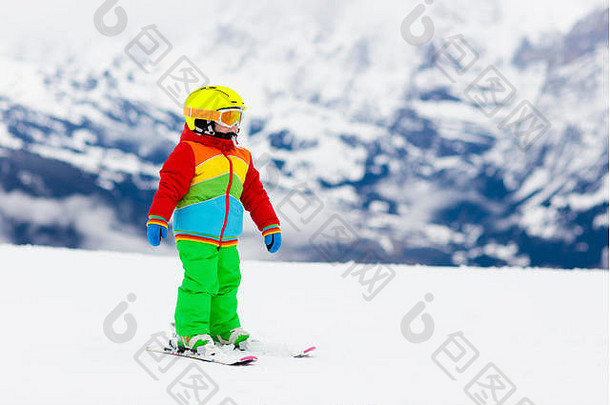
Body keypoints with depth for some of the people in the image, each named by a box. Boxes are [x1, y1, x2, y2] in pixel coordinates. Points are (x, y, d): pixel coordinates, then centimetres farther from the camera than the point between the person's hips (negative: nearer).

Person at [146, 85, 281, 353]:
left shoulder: (241, 158, 16)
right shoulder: (189, 152, -7)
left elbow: (255, 194, 22)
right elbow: (169, 186, -14)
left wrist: (270, 226, 20)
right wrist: (157, 219, -23)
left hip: (227, 240, 7)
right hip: (194, 235, -7)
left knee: (227, 281, 13)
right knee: (200, 283, -12)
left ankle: (223, 327, 28)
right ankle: (191, 333, -3)